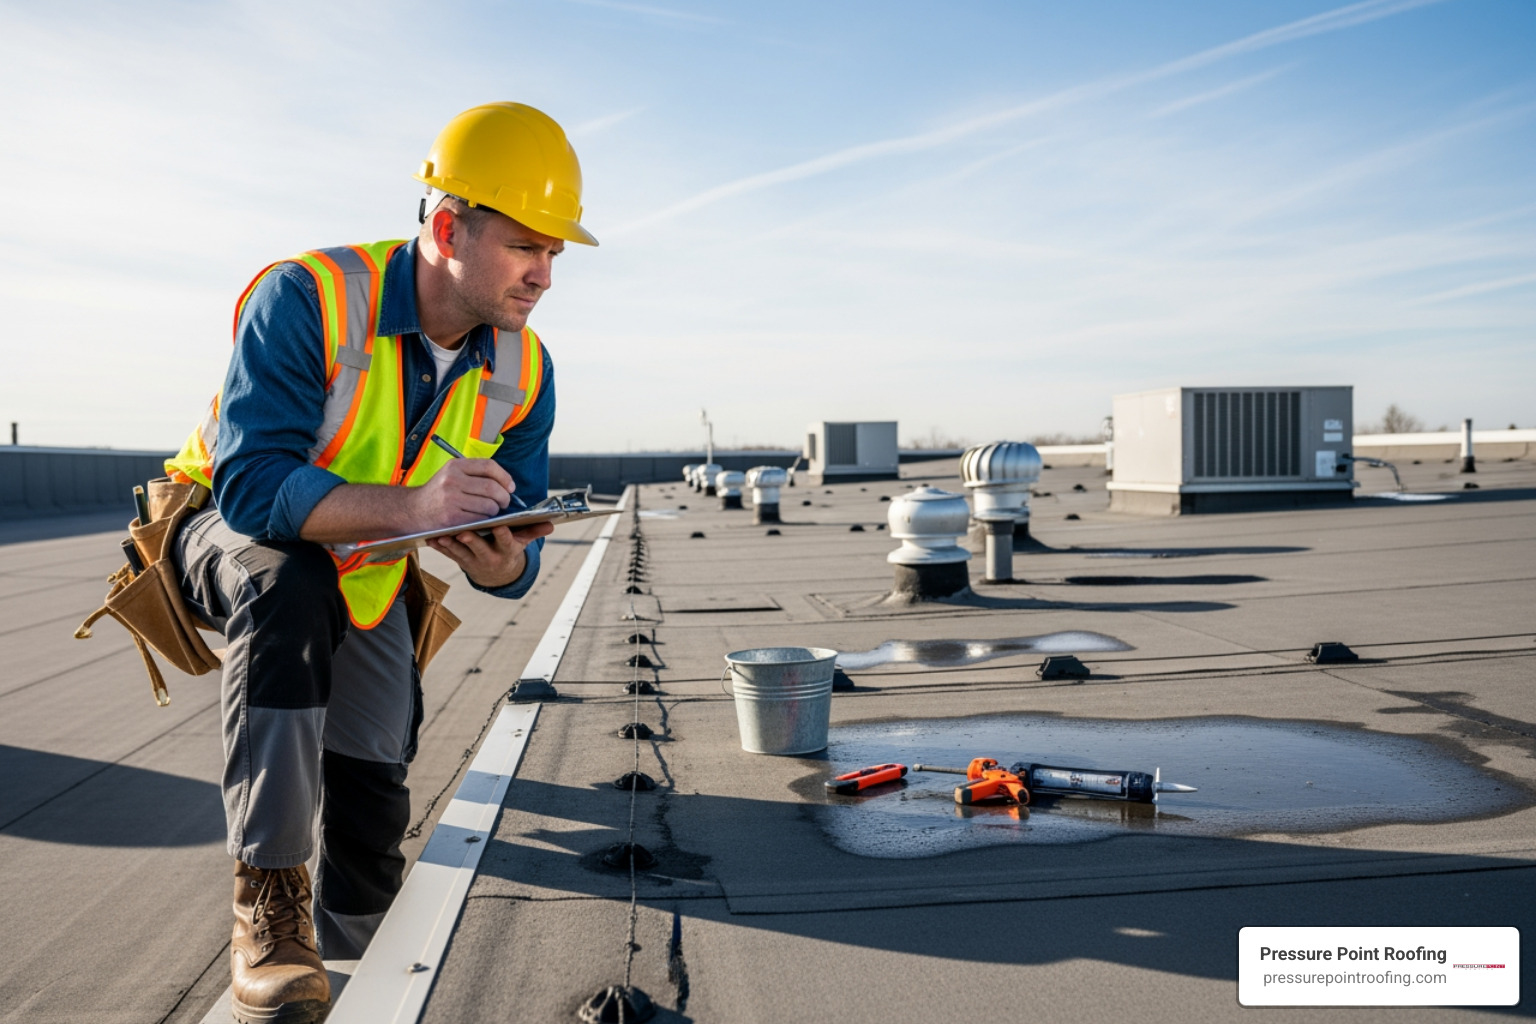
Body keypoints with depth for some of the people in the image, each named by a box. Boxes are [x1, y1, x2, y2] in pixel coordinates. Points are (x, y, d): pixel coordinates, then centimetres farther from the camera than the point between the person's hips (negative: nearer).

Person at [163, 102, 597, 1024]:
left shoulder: (524, 371, -14)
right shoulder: (306, 298, -32)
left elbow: (513, 558, -11)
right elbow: (250, 483, -41)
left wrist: (499, 562, -37)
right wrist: (412, 506, -56)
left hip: (368, 584, 5)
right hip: (232, 538, -4)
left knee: (373, 816, 1)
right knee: (289, 588, -41)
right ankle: (269, 905, -33)